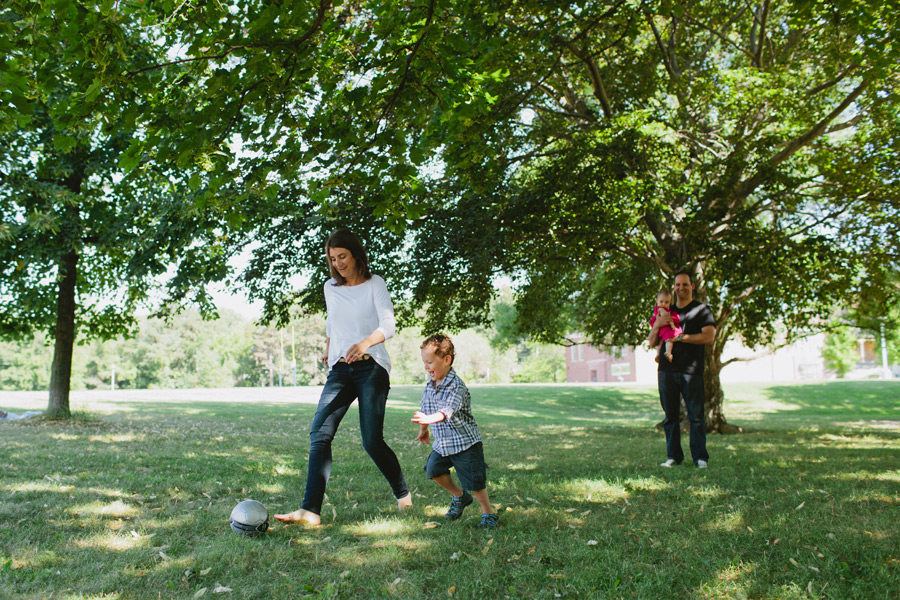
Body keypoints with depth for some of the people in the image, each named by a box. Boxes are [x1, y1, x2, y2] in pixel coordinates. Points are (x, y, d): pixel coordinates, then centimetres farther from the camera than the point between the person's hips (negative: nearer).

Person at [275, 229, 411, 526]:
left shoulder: (374, 284, -1)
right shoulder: (330, 287, 13)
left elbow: (388, 325, -13)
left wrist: (365, 343, -31)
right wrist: (328, 347, 38)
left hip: (371, 368, -4)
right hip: (339, 370, 5)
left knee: (372, 441, -8)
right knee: (320, 433, -13)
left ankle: (403, 494, 17)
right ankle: (310, 510, -15)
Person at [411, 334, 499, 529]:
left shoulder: (456, 385, -22)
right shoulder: (430, 385, 3)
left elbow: (448, 410, -38)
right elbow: (425, 408, 20)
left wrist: (429, 419, -55)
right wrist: (423, 431, 30)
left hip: (465, 441, -8)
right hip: (442, 443, 8)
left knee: (474, 480, -5)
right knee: (433, 469, 8)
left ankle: (488, 514, 15)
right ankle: (460, 496, 31)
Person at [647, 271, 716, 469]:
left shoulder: (701, 310, 6)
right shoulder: (666, 312, 19)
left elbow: (709, 336, -8)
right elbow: (651, 343, 16)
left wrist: (680, 337, -11)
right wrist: (657, 325, -3)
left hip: (691, 371, -4)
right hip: (667, 370, 4)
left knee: (696, 415, -3)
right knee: (671, 416, 5)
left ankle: (700, 457, 4)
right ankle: (673, 456, 11)